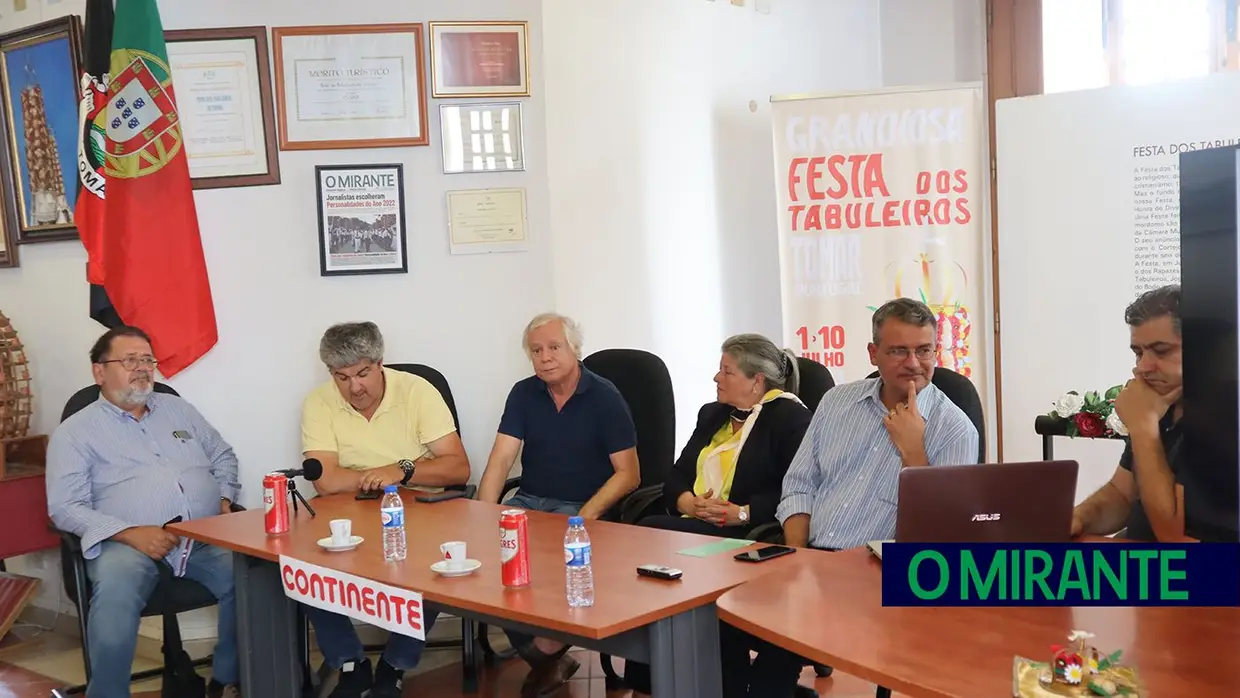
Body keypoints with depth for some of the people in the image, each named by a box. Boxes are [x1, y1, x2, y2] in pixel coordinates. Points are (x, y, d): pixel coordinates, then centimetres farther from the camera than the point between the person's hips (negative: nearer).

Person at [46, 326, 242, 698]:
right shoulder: (75, 431, 7)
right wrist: (131, 533, -16)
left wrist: (225, 500, 8)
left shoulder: (178, 408, 21)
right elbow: (65, 507, -2)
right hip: (126, 542, -3)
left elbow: (224, 456, 29)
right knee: (114, 591, -38)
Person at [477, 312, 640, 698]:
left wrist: (586, 516, -22)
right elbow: (501, 459, -2)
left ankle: (545, 648, -7)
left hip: (580, 507, -4)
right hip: (529, 501, 5)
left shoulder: (604, 397, -6)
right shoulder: (523, 394, 6)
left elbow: (628, 474, -8)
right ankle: (546, 654, -7)